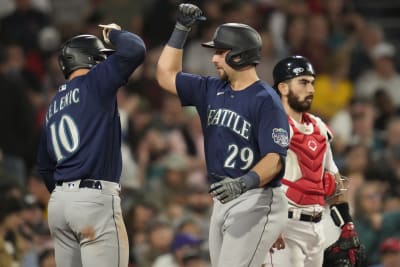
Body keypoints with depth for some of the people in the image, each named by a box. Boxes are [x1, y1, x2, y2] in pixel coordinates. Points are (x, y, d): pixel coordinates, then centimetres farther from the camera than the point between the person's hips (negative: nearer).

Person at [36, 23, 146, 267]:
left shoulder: (54, 106, 20)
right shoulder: (93, 84, -3)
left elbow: (44, 166, 25)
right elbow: (135, 49, -12)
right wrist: (113, 33, 7)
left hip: (59, 201, 8)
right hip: (95, 199, -8)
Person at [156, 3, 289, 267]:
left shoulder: (266, 100, -13)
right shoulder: (212, 90, 11)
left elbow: (274, 159, -20)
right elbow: (166, 75, 19)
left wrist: (243, 183, -37)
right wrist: (181, 29, 12)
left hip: (257, 203, -8)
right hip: (222, 203, 8)